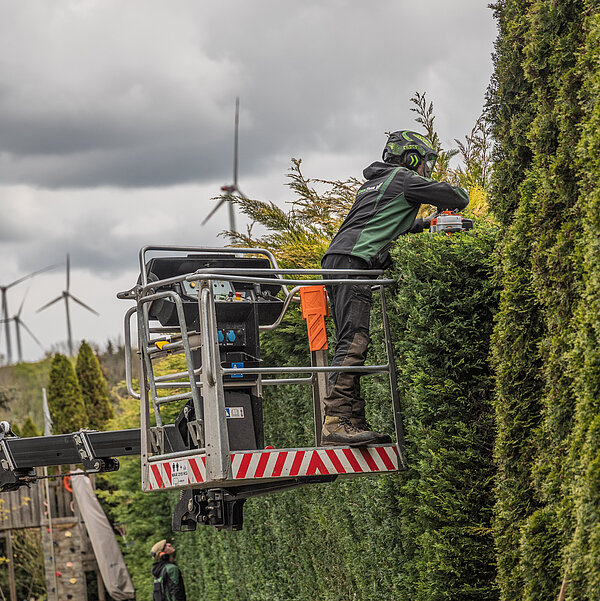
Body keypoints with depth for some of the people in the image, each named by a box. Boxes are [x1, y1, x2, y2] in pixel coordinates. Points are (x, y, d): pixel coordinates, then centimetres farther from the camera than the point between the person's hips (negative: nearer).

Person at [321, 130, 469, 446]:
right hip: (354, 262, -10)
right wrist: (451, 201, 28)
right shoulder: (403, 178, 4)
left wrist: (423, 223, 33)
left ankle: (355, 423, 3)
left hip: (337, 260, 10)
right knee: (353, 341, -18)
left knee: (351, 342, 6)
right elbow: (457, 198, 4)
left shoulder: (374, 182, 31)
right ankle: (335, 421, -27)